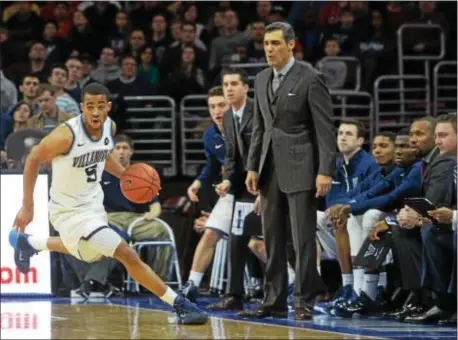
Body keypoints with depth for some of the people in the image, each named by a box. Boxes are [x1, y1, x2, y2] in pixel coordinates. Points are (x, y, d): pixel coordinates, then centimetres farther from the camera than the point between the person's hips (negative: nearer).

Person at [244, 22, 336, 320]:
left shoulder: (310, 78, -8)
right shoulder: (262, 80, 13)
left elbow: (325, 127, -10)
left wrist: (325, 171, -15)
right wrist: (253, 167, 11)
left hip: (300, 168, -7)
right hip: (271, 169, 7)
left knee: (303, 239, -5)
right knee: (272, 239, 7)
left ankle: (305, 302, 1)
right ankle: (274, 301, 11)